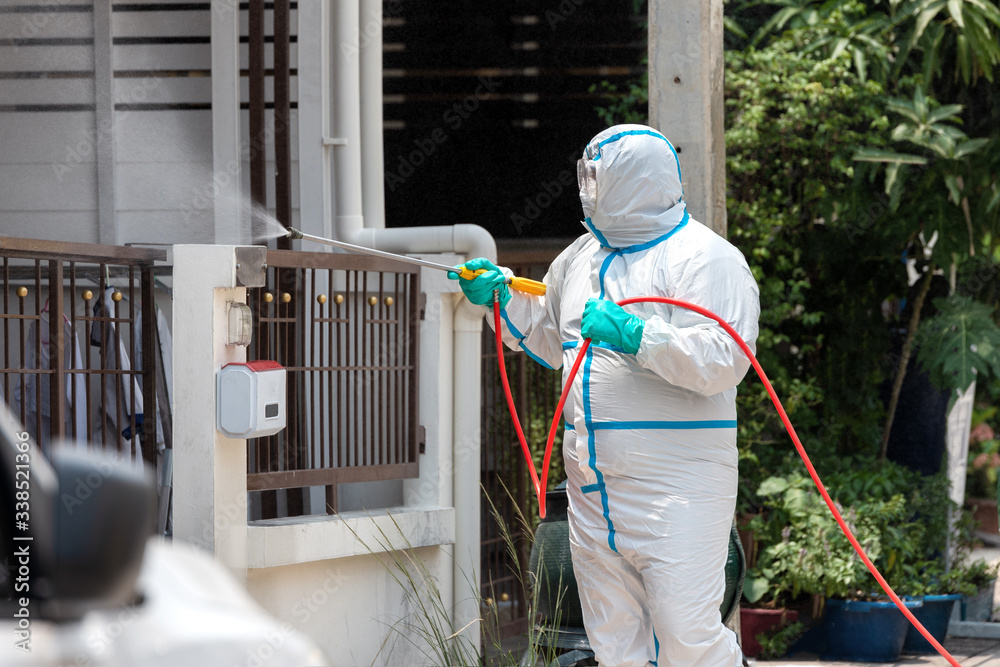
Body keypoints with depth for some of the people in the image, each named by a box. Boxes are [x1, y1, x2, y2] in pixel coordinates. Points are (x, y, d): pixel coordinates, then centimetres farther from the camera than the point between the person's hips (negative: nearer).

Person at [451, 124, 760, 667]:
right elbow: (551, 337, 33)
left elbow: (724, 359, -20)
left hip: (677, 485, -8)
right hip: (593, 488, 8)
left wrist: (635, 335, -25)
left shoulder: (705, 257, -8)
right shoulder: (582, 256, 17)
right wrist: (501, 297, 17)